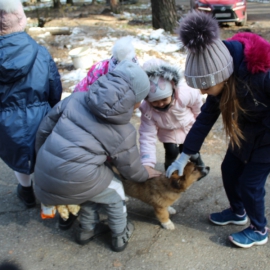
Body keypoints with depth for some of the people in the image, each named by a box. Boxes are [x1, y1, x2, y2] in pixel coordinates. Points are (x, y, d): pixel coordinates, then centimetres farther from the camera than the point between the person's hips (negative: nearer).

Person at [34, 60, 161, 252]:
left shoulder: (77, 98, 2)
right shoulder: (123, 132, -7)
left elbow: (44, 128, 9)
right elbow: (131, 169, 8)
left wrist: (45, 160, 25)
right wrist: (146, 174, 30)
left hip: (43, 173, 6)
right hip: (75, 182, -5)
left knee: (96, 186, 33)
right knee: (114, 192, 24)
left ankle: (86, 230, 51)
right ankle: (120, 236, 40)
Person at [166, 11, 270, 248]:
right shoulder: (222, 80, -16)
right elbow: (206, 118, -7)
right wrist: (184, 156, -5)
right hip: (247, 129, 7)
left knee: (250, 182, -1)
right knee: (229, 170, 12)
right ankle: (238, 212, 39)